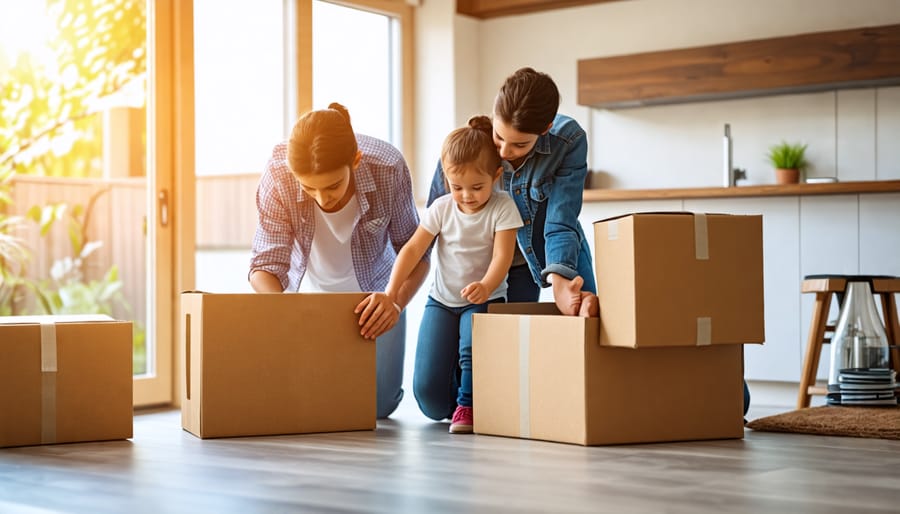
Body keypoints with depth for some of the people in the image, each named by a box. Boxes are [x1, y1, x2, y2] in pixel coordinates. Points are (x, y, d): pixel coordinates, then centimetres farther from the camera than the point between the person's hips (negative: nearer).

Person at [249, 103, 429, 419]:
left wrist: (397, 300, -40)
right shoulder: (278, 176, -31)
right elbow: (264, 264, -26)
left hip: (373, 292, 0)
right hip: (307, 292, 0)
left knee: (378, 404, -5)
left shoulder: (388, 168, -32)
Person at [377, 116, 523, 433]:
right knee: (430, 399, -9)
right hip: (442, 301, 2)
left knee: (473, 344, -38)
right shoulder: (442, 208, -3)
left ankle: (468, 406, -9)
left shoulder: (502, 208, -10)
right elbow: (413, 249, -6)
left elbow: (502, 256, -20)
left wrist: (485, 287, -41)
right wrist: (391, 291, -19)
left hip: (484, 300, -2)